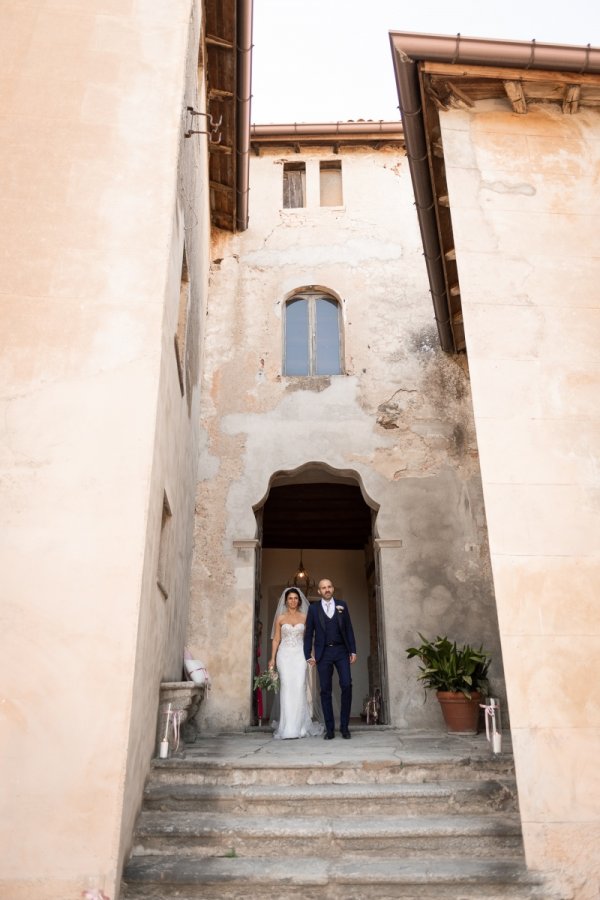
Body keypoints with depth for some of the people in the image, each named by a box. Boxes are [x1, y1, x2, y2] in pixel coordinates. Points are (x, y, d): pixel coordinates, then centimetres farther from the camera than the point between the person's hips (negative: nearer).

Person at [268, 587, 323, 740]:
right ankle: (287, 728, -2)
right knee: (286, 687, -6)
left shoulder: (304, 617, 9)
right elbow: (276, 639, 6)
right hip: (284, 654, 0)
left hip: (300, 654, 0)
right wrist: (272, 658, -2)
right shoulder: (280, 618, 8)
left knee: (299, 687, -8)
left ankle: (300, 726, 1)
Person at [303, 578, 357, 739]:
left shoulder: (342, 605, 8)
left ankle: (344, 726, 2)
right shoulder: (314, 609, 6)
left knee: (346, 685, -10)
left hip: (341, 650, 0)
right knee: (325, 690, 1)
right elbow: (308, 633, 6)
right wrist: (308, 655, -1)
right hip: (323, 653, 0)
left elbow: (349, 629, 8)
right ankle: (329, 729, 7)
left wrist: (353, 651, 2)